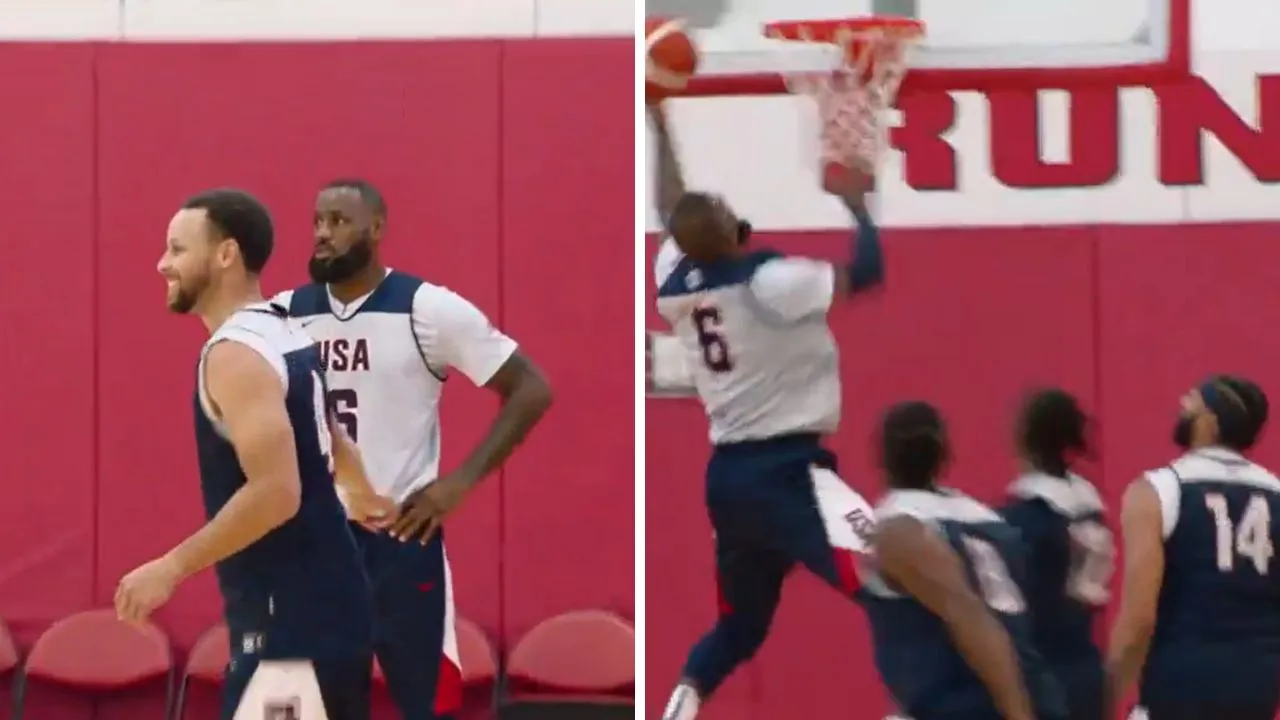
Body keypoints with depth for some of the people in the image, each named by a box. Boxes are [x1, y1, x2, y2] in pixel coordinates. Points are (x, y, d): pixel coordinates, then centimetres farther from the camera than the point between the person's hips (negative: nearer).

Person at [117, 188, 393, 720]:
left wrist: (172, 568, -22)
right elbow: (319, 443, 30)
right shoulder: (281, 337, 13)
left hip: (291, 621, -10)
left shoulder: (236, 354, -17)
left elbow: (276, 493, -26)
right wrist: (362, 496, 50)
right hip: (321, 606, 10)